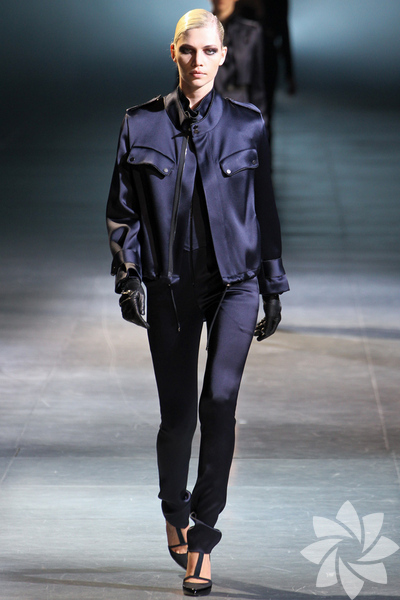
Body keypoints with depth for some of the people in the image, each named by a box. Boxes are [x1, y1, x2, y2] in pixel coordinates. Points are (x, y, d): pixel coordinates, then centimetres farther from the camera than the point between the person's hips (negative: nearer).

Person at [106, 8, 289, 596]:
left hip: (233, 279, 0)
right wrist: (128, 275, -5)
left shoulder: (246, 124, 4)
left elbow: (264, 210, 9)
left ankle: (203, 534, -9)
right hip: (170, 284, 1)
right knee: (178, 413, 2)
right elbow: (122, 210, 7)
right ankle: (175, 511, 29)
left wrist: (273, 288, 8)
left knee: (220, 399, -17)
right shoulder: (142, 124, 4)